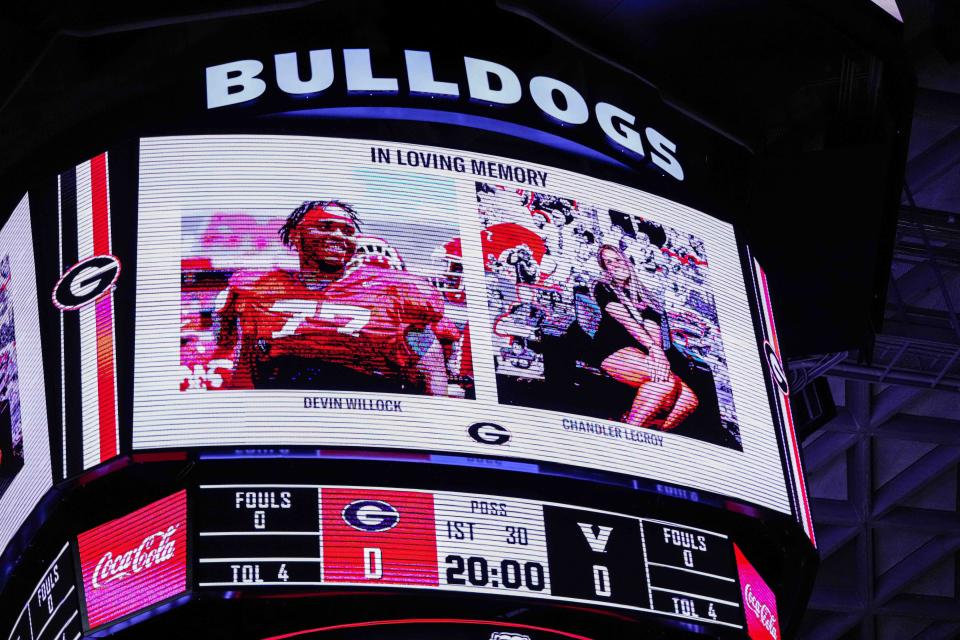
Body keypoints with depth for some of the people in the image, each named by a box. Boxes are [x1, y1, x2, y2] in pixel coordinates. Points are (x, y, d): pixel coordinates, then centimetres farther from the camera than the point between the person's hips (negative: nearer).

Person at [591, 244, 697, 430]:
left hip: (642, 356, 6)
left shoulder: (641, 296, 25)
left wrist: (657, 353, -17)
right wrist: (652, 347, -22)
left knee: (688, 399, -17)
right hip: (614, 352, -6)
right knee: (665, 380, -33)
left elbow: (653, 329, 7)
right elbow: (624, 319, -7)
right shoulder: (603, 288, 11)